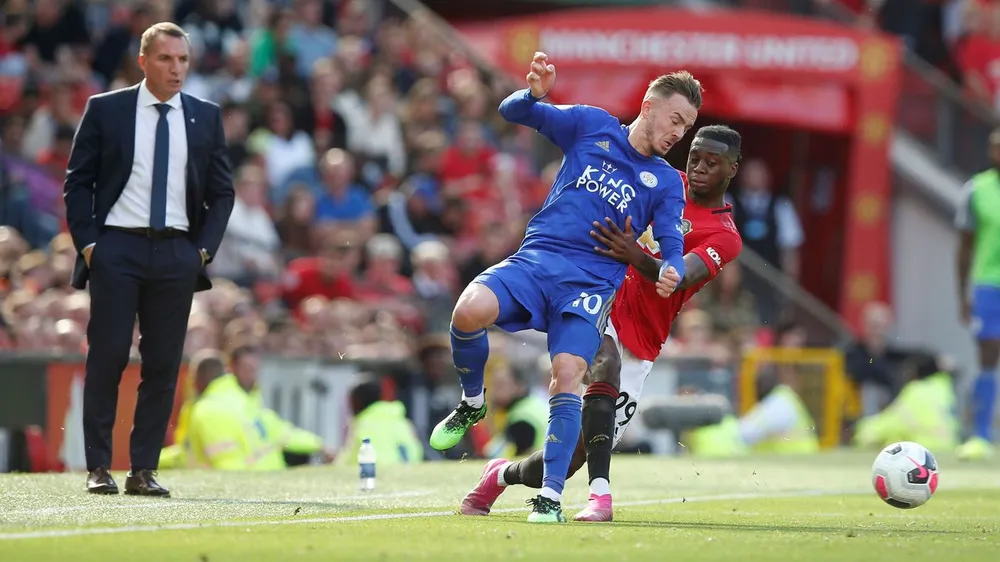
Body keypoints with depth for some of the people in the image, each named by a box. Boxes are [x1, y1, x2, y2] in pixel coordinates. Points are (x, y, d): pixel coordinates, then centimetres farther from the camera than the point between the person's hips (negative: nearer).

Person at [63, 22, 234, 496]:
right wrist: (86, 242, -5)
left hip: (178, 252, 2)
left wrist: (205, 248, 1)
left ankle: (144, 470, 6)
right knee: (107, 358, -4)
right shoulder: (104, 110, 3)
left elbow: (222, 190, 13)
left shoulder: (206, 117, 10)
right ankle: (98, 468, 2)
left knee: (163, 364, 1)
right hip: (116, 247, -2)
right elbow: (77, 181, 4)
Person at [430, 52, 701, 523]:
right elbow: (514, 112, 11)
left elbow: (672, 244, 1)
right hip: (535, 259, 0)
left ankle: (550, 496, -18)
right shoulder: (592, 126, 12)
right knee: (469, 310, -28)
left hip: (591, 284, 0)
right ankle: (471, 403, 2)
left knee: (568, 374, -23)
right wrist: (535, 93, -14)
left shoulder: (666, 182, 12)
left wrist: (670, 271, -24)